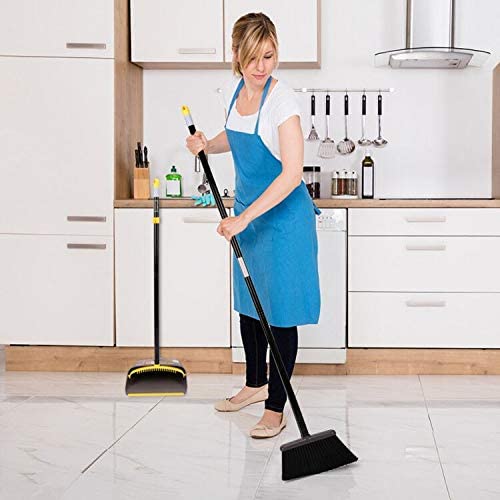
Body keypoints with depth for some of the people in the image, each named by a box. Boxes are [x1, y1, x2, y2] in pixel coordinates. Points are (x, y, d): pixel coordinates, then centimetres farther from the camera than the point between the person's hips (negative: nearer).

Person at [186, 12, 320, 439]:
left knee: (280, 311, -2)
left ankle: (276, 410, 8)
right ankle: (256, 384, 38)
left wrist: (244, 218, -31)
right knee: (249, 303, 19)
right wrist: (207, 144, 3)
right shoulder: (240, 92, 2)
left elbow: (292, 173, -27)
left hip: (283, 216, -8)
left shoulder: (282, 99, -21)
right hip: (248, 212, 8)